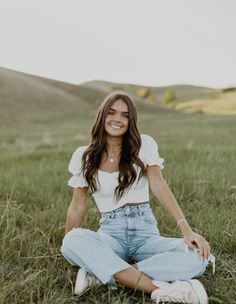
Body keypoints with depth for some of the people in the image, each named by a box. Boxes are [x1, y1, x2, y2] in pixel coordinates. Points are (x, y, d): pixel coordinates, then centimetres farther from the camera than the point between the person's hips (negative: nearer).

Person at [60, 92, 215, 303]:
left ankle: (102, 273, -23)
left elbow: (159, 186, -11)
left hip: (146, 233, 0)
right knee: (74, 241, -35)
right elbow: (78, 207, 9)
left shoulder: (144, 145, 1)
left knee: (198, 257, -29)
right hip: (110, 234, 0)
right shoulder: (84, 156, 3)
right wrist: (67, 247, 9)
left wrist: (186, 229, -23)